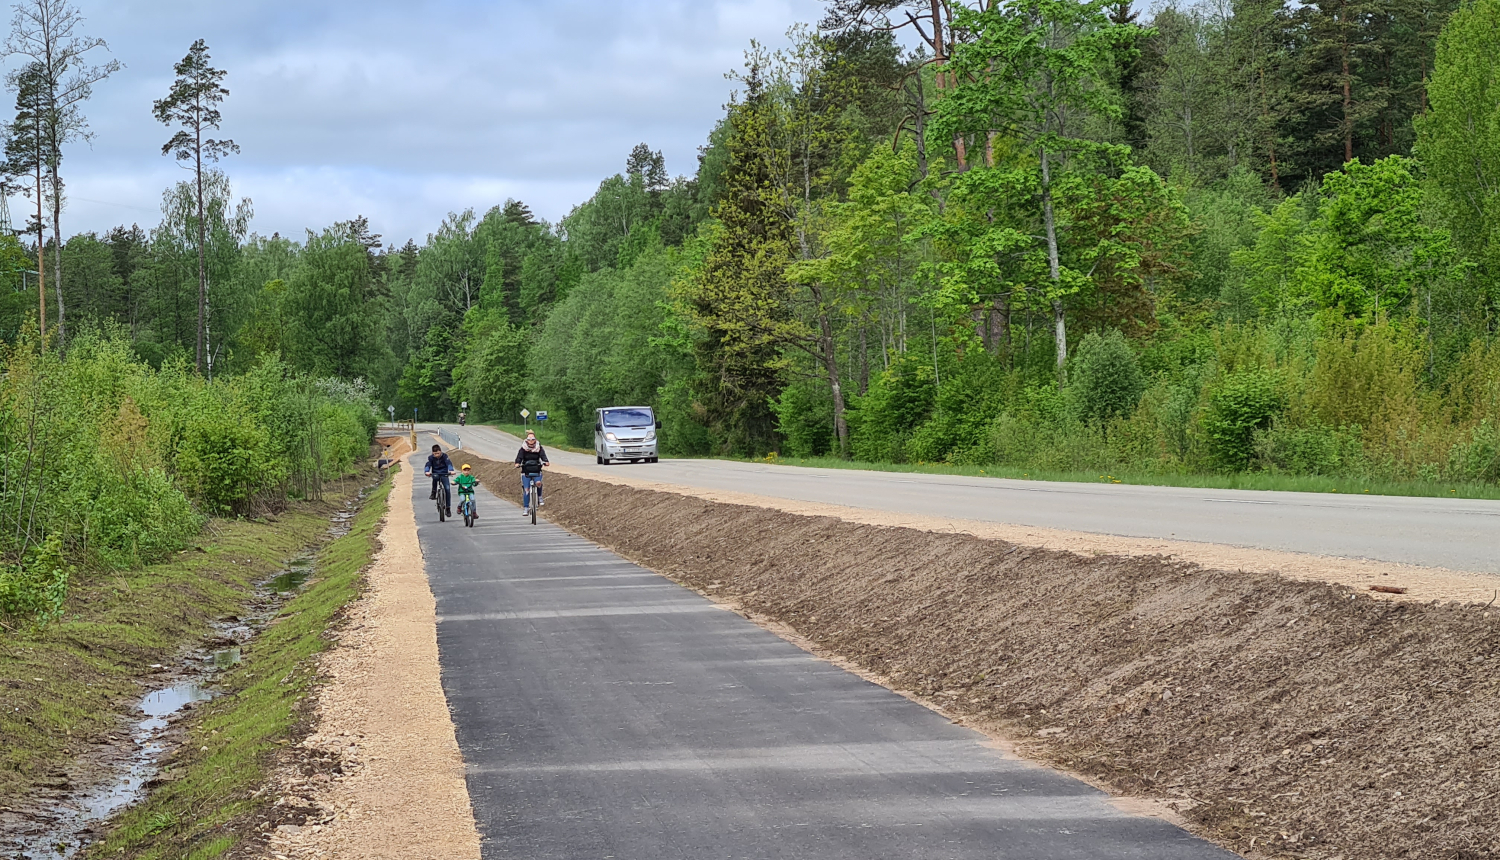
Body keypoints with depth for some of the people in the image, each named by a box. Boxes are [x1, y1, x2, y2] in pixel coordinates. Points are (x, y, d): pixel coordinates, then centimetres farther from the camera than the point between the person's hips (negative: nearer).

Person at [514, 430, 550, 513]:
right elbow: (519, 457, -12)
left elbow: (543, 455, -11)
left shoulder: (539, 448, 1)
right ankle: (525, 508, 2)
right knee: (526, 489, -7)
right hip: (526, 471, 0)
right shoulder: (523, 449, -1)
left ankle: (539, 497, -2)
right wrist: (517, 463, -33)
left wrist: (546, 462, -33)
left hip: (537, 470, 0)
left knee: (538, 482, -29)